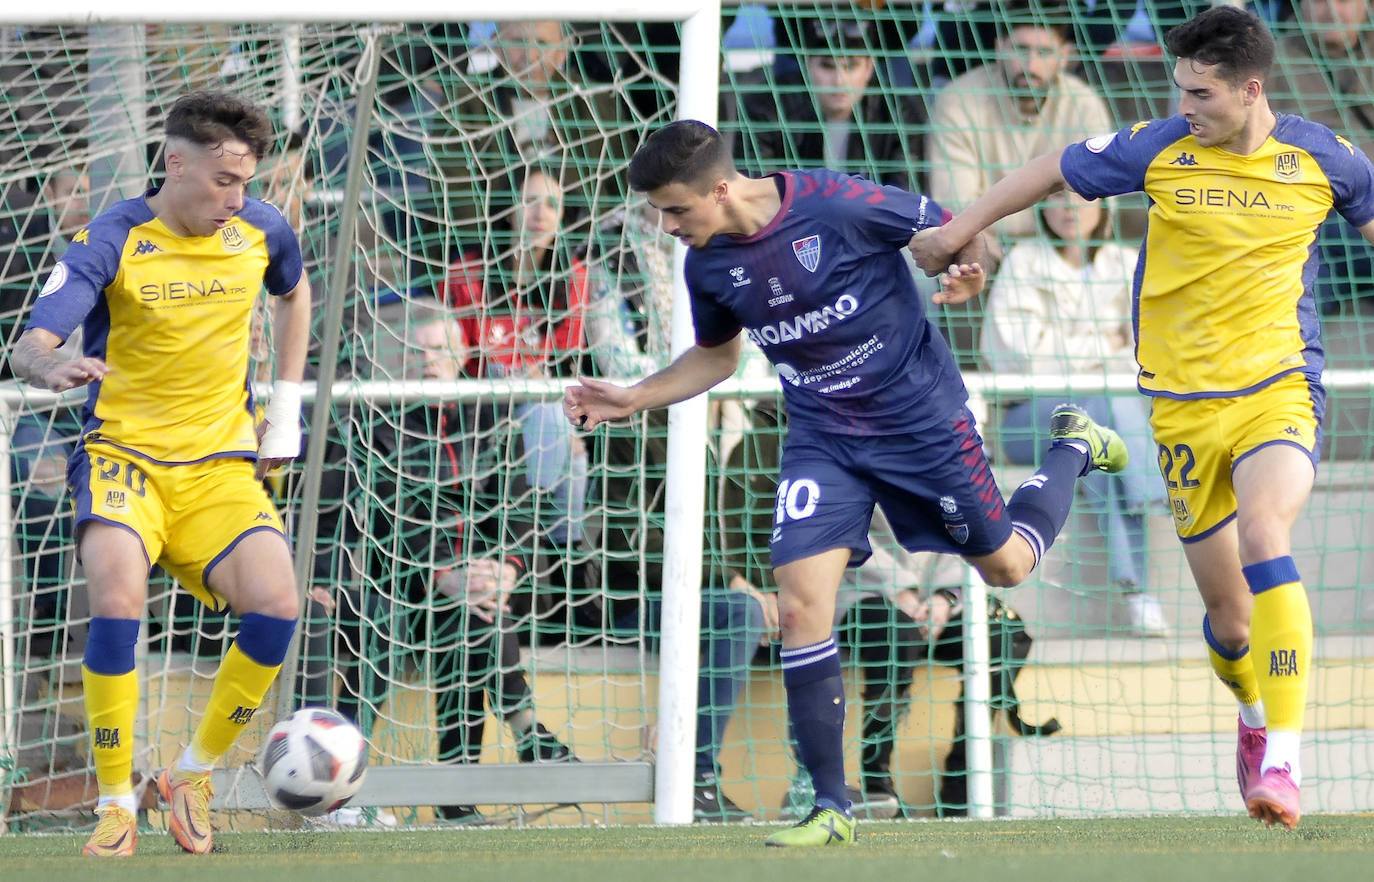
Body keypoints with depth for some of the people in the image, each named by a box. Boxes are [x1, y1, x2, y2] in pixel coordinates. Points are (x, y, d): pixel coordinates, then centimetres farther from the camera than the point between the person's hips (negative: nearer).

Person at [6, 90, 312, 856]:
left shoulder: (261, 230, 3)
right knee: (118, 601, -31)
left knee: (276, 605, -21)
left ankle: (195, 775, 2)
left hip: (221, 465, 4)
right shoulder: (111, 243, -11)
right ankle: (116, 806, -16)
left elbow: (295, 293, 27)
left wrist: (286, 406, 19)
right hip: (126, 455, -3)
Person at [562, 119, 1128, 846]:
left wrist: (967, 271, -32)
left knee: (1006, 565, 13)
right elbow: (717, 356, 14)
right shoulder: (708, 264, -7)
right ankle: (831, 808, -7)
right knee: (800, 605, -14)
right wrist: (630, 400, 2)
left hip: (919, 417, -4)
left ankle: (1073, 448, 46)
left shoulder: (838, 207, -24)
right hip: (821, 438, 4)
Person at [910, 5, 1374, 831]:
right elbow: (1058, 169, 12)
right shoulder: (1160, 150, -3)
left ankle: (1283, 761, -31)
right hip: (1185, 405, 2)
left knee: (1263, 537, -29)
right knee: (1228, 614, 3)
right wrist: (960, 228, 16)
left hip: (1279, 389, -2)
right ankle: (1256, 713, 38)